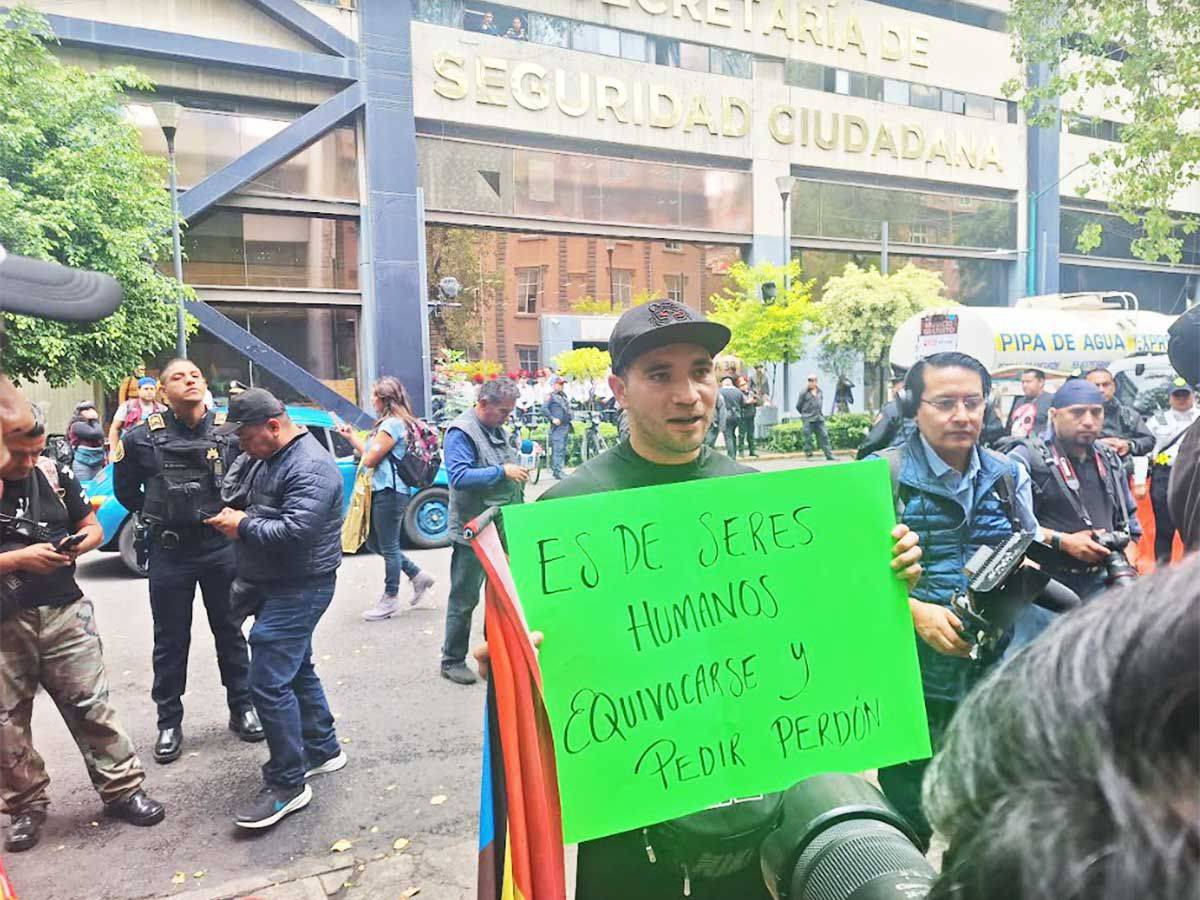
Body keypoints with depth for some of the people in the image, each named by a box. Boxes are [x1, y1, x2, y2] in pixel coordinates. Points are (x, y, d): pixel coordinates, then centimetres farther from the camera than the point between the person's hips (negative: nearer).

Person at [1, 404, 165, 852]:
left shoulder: (56, 475, 1)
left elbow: (93, 528, 11)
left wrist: (79, 543, -10)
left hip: (64, 613, 1)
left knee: (91, 706, 5)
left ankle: (122, 789, 16)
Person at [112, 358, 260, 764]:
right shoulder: (144, 437, -6)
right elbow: (125, 489, 9)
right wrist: (155, 517, 10)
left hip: (221, 547, 1)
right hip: (169, 551, 0)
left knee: (230, 632, 13)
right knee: (170, 640, 11)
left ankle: (242, 708, 28)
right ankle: (169, 722, 25)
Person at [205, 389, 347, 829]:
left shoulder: (309, 467, -20)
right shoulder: (267, 458, 13)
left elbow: (295, 530, -29)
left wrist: (244, 526, -16)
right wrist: (234, 517, 7)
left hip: (299, 589, -11)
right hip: (274, 586, 11)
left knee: (269, 683, -10)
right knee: (296, 670, 19)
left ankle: (288, 784, 2)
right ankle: (323, 750, 34)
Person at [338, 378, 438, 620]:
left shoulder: (391, 424, -17)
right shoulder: (401, 422, 15)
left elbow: (369, 459, -15)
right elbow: (369, 454, 17)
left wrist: (358, 444, 5)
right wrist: (351, 436, 20)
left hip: (389, 492, -11)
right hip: (385, 491, 11)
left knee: (389, 547, 1)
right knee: (375, 542, 18)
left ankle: (390, 600, 14)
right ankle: (418, 576, 23)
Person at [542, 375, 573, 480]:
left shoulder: (564, 395, 19)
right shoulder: (551, 396, -5)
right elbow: (544, 409, -14)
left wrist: (571, 418, 14)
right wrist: (552, 418, -17)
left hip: (566, 426, 8)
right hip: (557, 427, -8)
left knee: (563, 449, 10)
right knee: (558, 449, -12)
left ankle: (556, 470, 18)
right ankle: (557, 471, -12)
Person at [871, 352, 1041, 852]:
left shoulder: (1008, 475, 8)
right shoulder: (882, 475, -6)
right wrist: (916, 612, -23)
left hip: (994, 672, 4)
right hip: (912, 675, -4)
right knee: (907, 820, 10)